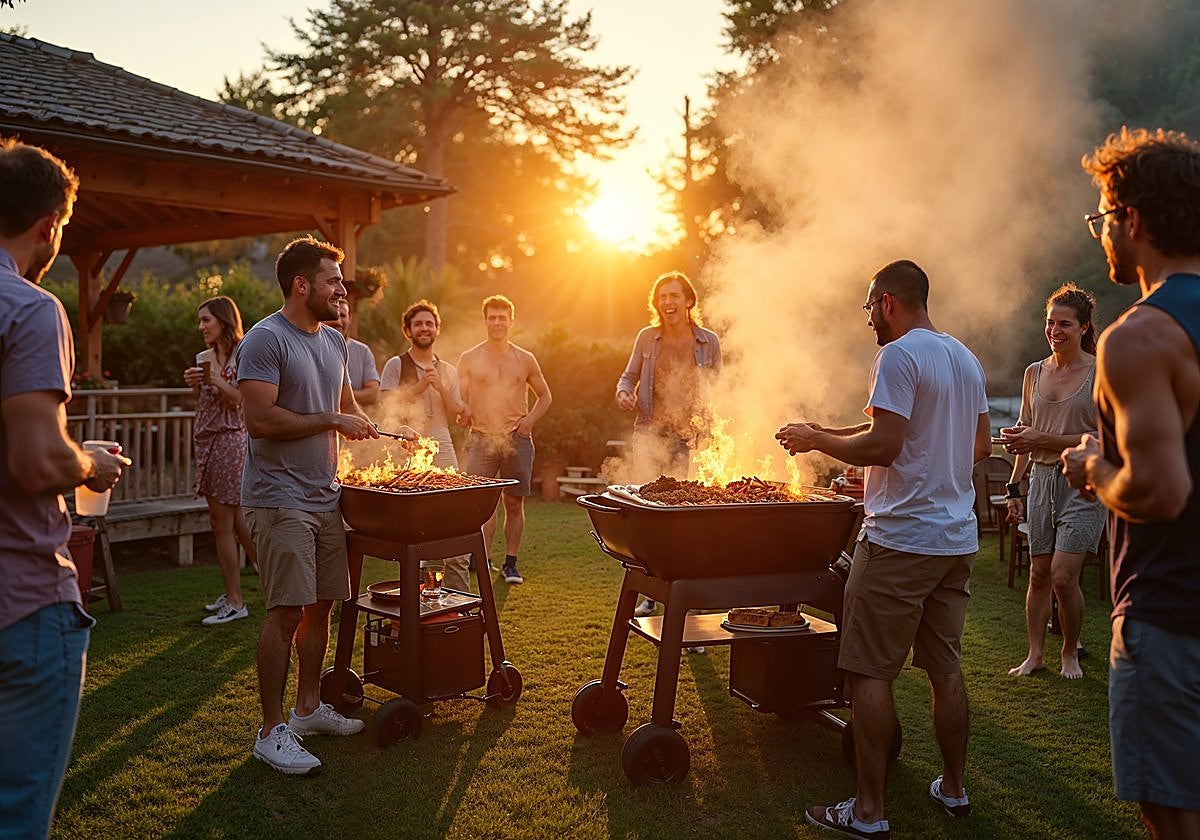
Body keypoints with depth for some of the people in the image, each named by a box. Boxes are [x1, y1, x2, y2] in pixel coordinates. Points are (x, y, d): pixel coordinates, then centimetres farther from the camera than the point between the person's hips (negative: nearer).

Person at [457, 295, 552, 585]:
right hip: (481, 439, -2)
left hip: (517, 439, 2)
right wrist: (463, 411, -18)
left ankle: (510, 563, 14)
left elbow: (544, 396, 21)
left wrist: (531, 418, 2)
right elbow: (459, 400, 5)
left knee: (514, 503, 5)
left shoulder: (525, 359, 11)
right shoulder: (469, 359, 7)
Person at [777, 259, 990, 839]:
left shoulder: (898, 356, -12)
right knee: (945, 667, 16)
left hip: (900, 538, -9)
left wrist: (816, 439, -7)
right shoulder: (966, 359, 15)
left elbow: (883, 445, -21)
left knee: (870, 672, -2)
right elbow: (981, 446, 22)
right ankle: (953, 790, 27)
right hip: (958, 539, 9)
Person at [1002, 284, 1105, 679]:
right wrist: (1014, 487, 12)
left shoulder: (1100, 374, -6)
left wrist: (1044, 440, -18)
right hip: (1042, 479, 5)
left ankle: (1070, 651, 13)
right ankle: (1034, 654, 17)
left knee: (1063, 576, -9)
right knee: (1039, 573, 7)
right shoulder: (1035, 372, 10)